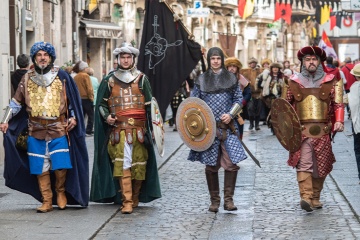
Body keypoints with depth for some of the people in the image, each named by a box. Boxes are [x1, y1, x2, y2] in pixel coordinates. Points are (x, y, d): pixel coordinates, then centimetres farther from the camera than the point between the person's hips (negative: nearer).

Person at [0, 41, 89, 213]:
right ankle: (46, 201, 12)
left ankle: (61, 192, 19)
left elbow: (72, 100, 9)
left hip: (58, 129, -2)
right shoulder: (27, 78, 8)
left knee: (60, 166, -7)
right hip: (36, 130, 2)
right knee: (40, 168, 2)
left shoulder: (61, 76, 4)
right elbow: (16, 102, 9)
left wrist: (73, 117, -2)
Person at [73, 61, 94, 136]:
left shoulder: (75, 77, 5)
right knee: (91, 116, 4)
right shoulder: (85, 76, -12)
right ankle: (89, 131, 1)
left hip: (79, 99, 6)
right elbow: (89, 88, -16)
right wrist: (91, 97, -7)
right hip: (86, 99, -6)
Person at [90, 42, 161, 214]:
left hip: (139, 129, 1)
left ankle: (135, 197, 19)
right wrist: (106, 116, -4)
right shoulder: (110, 80, 10)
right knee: (123, 164, -11)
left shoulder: (141, 79, 8)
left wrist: (151, 127, 2)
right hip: (118, 129, -1)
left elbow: (150, 104, 7)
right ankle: (127, 201, -11)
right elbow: (101, 103, 15)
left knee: (139, 164, 3)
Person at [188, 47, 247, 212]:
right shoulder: (201, 80, 8)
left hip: (227, 127, 0)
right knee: (211, 166, 2)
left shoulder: (231, 78, 9)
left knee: (231, 163, -11)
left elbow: (239, 99, 10)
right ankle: (214, 200, 12)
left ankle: (228, 199, -2)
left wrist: (231, 114, -6)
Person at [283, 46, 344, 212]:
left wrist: (339, 121, -8)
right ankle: (306, 197, -22)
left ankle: (315, 197, 20)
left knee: (321, 166, 7)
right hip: (301, 130, -1)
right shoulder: (294, 82, 8)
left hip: (323, 131, 1)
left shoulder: (330, 81, 7)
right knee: (304, 163, -15)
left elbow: (338, 103, 6)